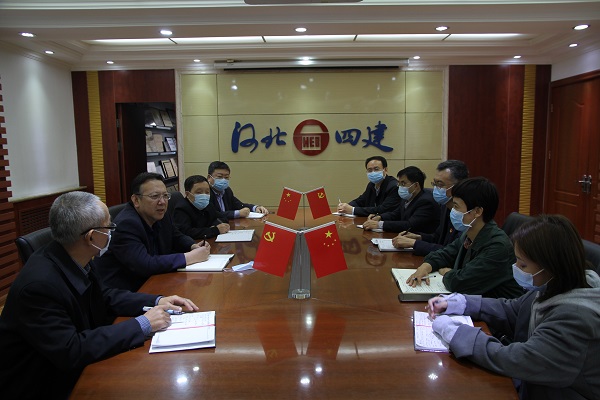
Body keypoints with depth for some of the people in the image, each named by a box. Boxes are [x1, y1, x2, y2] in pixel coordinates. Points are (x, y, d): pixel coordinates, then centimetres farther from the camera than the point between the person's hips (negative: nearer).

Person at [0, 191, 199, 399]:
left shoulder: (75, 259, -8)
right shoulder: (38, 283, -30)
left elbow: (104, 296, 7)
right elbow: (70, 351, -29)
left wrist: (157, 301, -5)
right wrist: (141, 325, -25)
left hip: (72, 370, 7)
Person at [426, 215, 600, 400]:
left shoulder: (576, 316, -30)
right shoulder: (550, 289, -6)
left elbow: (515, 360, -30)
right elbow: (509, 310, 9)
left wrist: (451, 330, -22)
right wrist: (456, 303, 0)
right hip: (529, 381, 6)